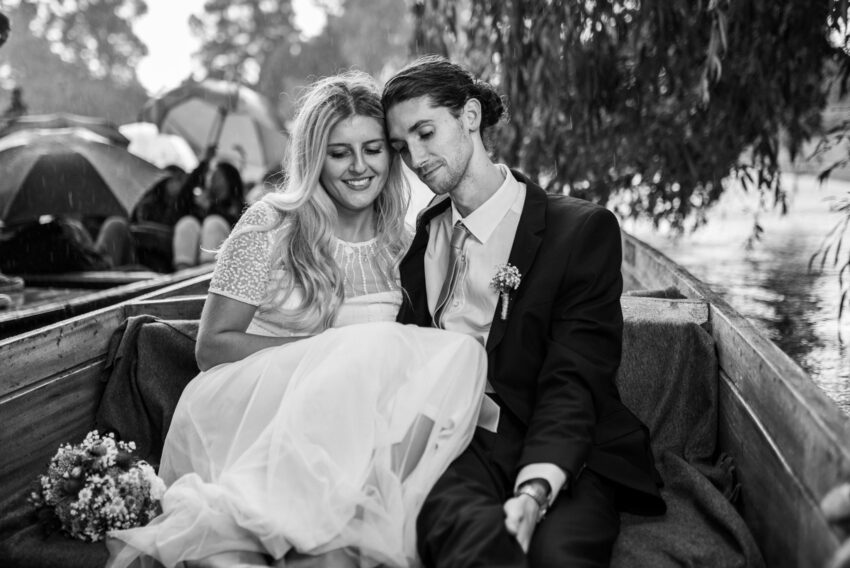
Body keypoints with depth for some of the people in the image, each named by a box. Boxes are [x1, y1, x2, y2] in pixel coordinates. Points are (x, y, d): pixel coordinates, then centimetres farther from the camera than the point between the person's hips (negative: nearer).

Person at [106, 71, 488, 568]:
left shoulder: (399, 240, 12)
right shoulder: (271, 225, -1)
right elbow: (211, 346, -2)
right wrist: (327, 350, -15)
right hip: (245, 408, -4)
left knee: (461, 350, -22)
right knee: (377, 346, -32)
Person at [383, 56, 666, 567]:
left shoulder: (583, 229, 1)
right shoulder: (418, 237, 18)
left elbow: (572, 381, -8)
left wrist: (534, 492, -24)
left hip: (560, 453, -1)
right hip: (449, 439, 1)